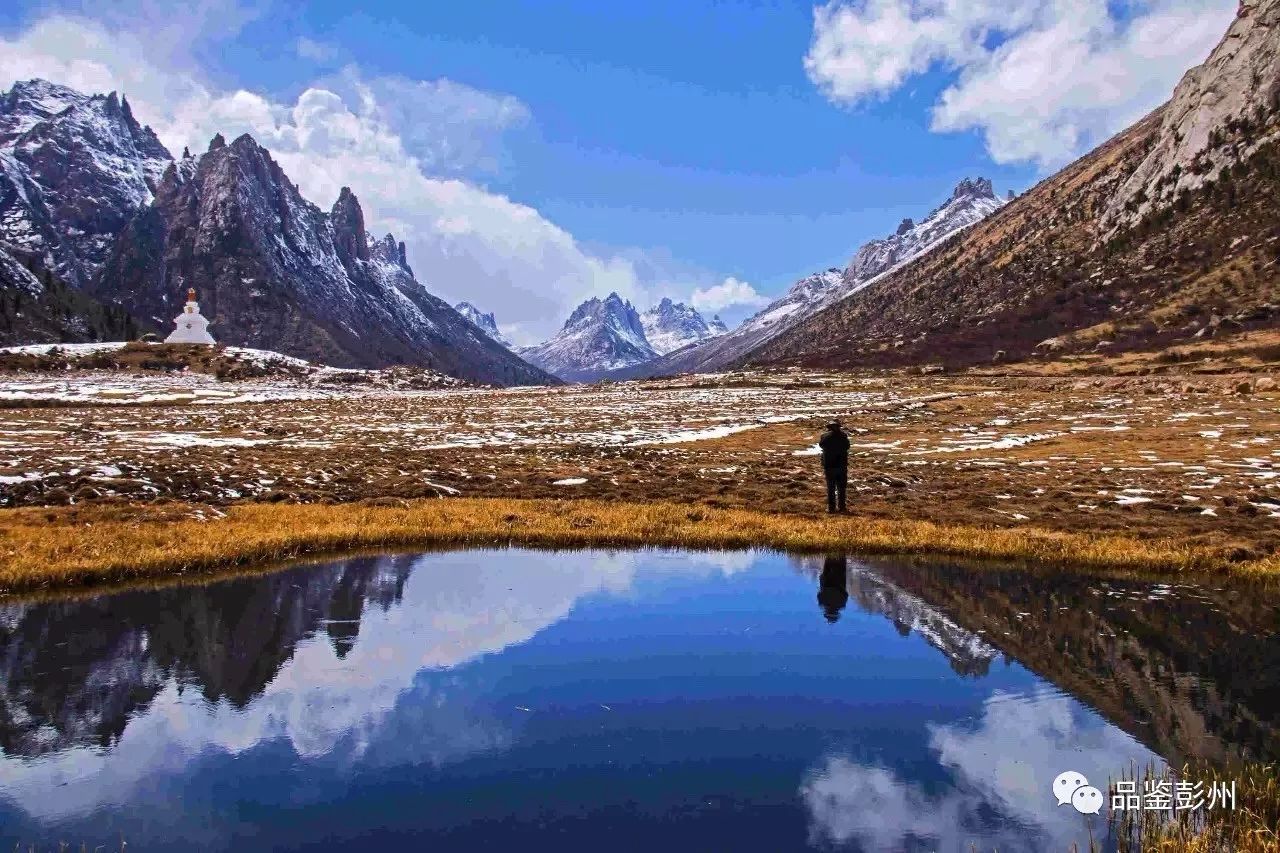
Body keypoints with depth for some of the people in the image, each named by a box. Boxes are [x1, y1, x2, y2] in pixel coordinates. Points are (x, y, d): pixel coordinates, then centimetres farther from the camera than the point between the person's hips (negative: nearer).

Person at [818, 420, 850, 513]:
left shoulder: (825, 436, -10)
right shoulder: (843, 435, -6)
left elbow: (820, 444, 9)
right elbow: (847, 447, 10)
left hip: (829, 465, -1)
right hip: (842, 465, 1)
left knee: (830, 488, 6)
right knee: (841, 488, 12)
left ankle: (831, 507, 4)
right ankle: (841, 507, 14)